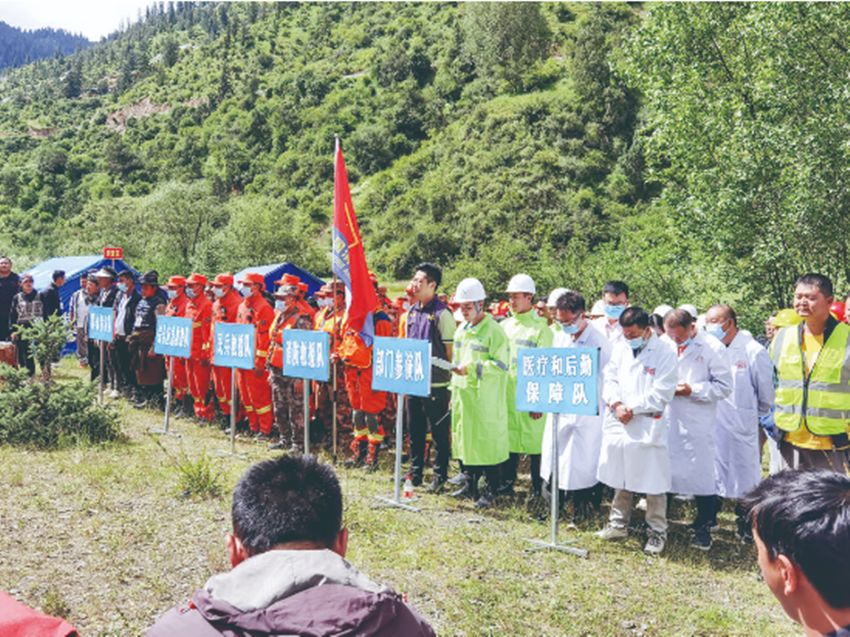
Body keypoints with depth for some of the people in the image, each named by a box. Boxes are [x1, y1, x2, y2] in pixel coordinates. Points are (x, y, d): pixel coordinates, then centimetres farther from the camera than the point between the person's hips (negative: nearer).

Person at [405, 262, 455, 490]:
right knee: (415, 429, 14)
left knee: (439, 431, 2)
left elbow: (450, 350, -10)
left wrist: (449, 377, -11)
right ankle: (415, 471, 25)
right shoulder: (411, 312, 11)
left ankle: (440, 475, 13)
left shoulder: (442, 313, -10)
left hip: (436, 382, -7)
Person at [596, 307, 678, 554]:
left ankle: (657, 531, 15)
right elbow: (610, 379, 7)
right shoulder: (619, 348, 9)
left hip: (648, 427, -5)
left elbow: (661, 394, -13)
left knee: (654, 482, 1)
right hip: (618, 423, 5)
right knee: (620, 478, 16)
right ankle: (619, 524, 30)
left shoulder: (664, 354, -9)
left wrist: (632, 408, -13)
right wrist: (617, 404, -10)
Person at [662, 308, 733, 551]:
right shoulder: (662, 344, 6)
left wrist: (692, 390, -15)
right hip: (665, 419, 4)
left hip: (697, 423, -4)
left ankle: (703, 528, 15)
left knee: (701, 473, 1)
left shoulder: (713, 348, -7)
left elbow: (724, 386, -8)